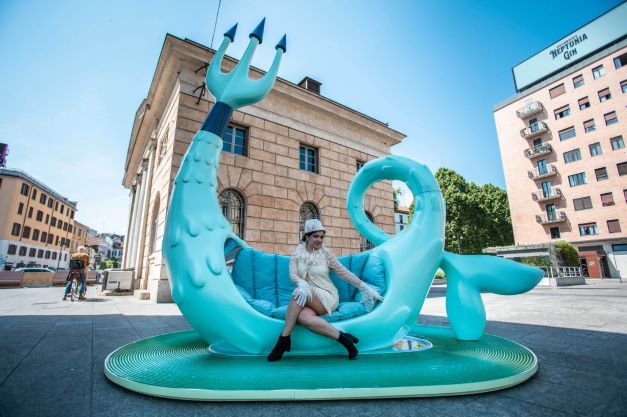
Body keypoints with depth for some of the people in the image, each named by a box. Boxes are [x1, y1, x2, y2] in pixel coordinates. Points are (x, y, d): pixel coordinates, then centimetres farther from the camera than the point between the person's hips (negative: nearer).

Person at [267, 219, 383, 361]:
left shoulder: (325, 253, 1)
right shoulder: (298, 252, 5)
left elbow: (344, 273, 2)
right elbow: (293, 274, -6)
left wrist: (365, 288, -4)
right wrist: (302, 284, -30)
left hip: (327, 297, -1)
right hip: (308, 299, 2)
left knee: (298, 293, -32)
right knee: (303, 317, -35)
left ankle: (284, 339, -21)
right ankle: (341, 337, -26)